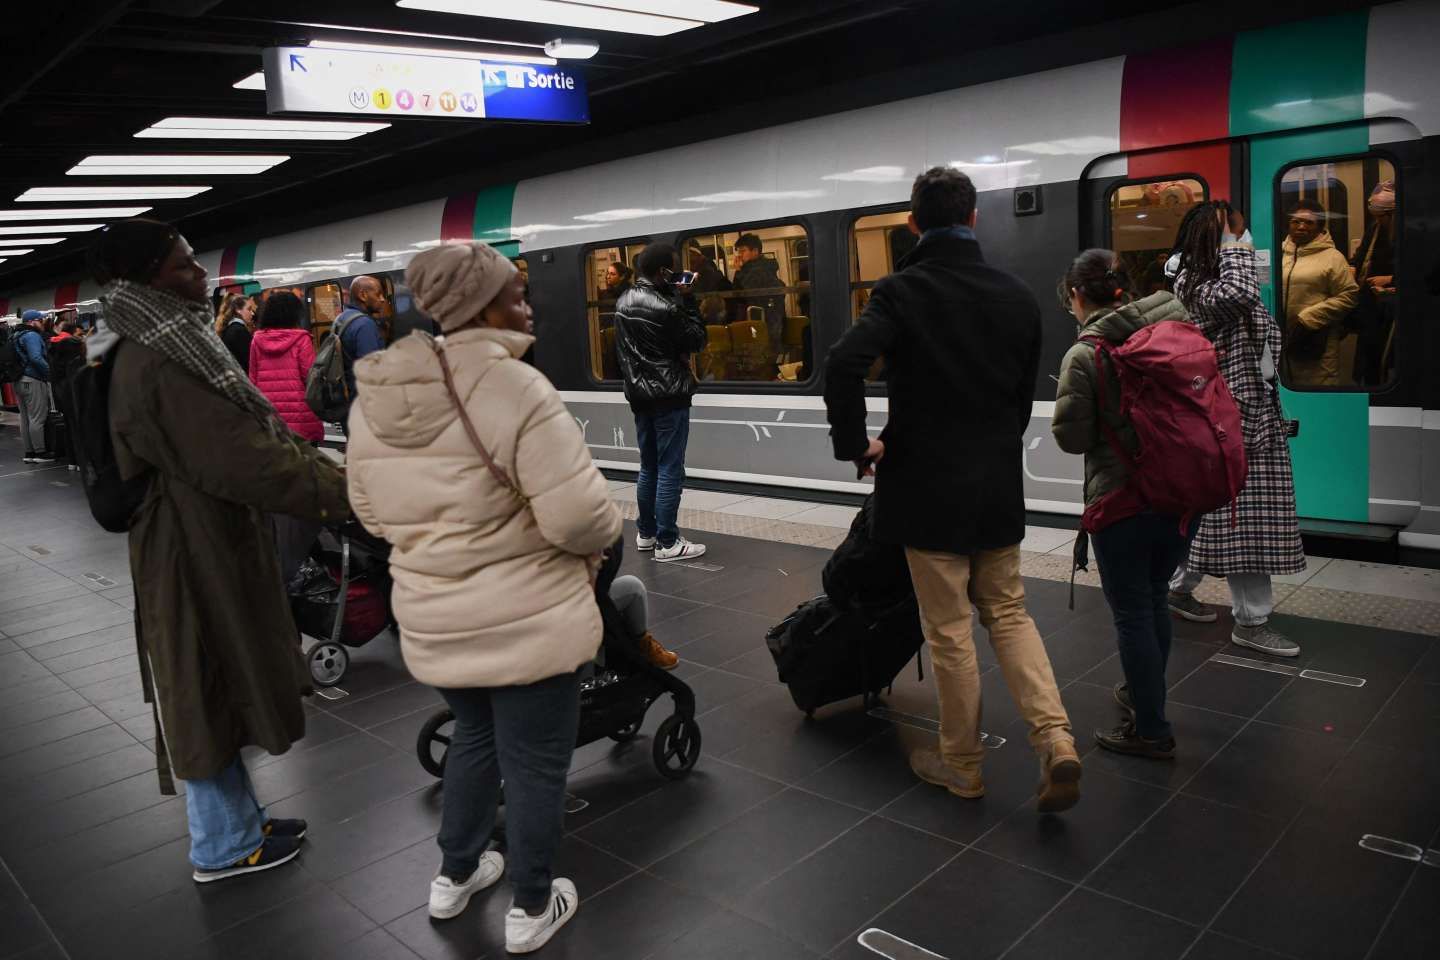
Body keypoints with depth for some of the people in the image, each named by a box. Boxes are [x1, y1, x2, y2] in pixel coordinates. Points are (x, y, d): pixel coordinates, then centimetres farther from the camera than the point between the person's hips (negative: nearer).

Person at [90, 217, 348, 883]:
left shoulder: (167, 348, 10)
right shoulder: (158, 367, -23)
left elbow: (257, 432, 12)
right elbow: (248, 461, -27)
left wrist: (330, 473, 8)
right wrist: (350, 493, -23)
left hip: (214, 544, 10)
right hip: (195, 554, -10)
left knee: (219, 691, 20)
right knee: (208, 695, 6)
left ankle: (238, 821, 38)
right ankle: (223, 847, 25)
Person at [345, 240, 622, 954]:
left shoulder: (372, 399, 1)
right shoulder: (514, 388, -22)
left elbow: (373, 514, 10)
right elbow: (578, 516, -25)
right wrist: (602, 535, -3)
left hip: (433, 619, 7)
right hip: (526, 620, -6)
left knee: (474, 737, 29)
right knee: (535, 762, 12)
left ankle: (454, 876, 42)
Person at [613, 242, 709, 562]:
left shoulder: (624, 302, 7)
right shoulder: (665, 307, -19)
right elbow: (697, 339, -9)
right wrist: (687, 299, -6)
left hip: (639, 394, 8)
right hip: (669, 396, -8)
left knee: (649, 468, 17)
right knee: (670, 471, -3)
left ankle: (646, 533, 24)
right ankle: (667, 543, 0)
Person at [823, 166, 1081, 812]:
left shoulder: (901, 291, -11)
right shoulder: (1016, 296, 4)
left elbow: (844, 365, -27)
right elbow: (1026, 392, 10)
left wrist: (855, 443, -13)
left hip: (927, 483, -4)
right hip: (999, 482, 5)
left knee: (948, 628, 7)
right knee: (1008, 613, 18)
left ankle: (961, 764, 22)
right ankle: (1056, 742, 5)